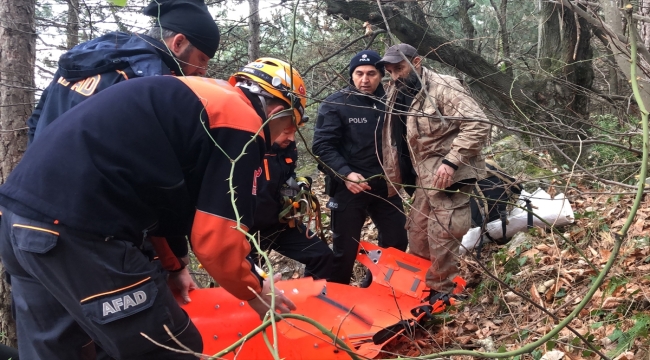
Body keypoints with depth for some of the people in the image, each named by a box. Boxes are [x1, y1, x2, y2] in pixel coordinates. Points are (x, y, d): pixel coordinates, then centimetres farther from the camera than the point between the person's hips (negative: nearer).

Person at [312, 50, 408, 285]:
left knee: (397, 242, 14)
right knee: (345, 248, 5)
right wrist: (345, 173, -24)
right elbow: (322, 146, -12)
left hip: (384, 185, 5)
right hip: (348, 187, -5)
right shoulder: (335, 104, -7)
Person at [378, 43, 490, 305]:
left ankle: (440, 293, 14)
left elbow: (478, 124, -21)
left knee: (441, 239, -3)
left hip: (448, 177, -8)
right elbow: (395, 141, 18)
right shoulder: (398, 96, 11)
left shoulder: (443, 87, -14)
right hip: (424, 178, 9)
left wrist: (451, 161, -25)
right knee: (418, 234, 16)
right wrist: (392, 181, 16)